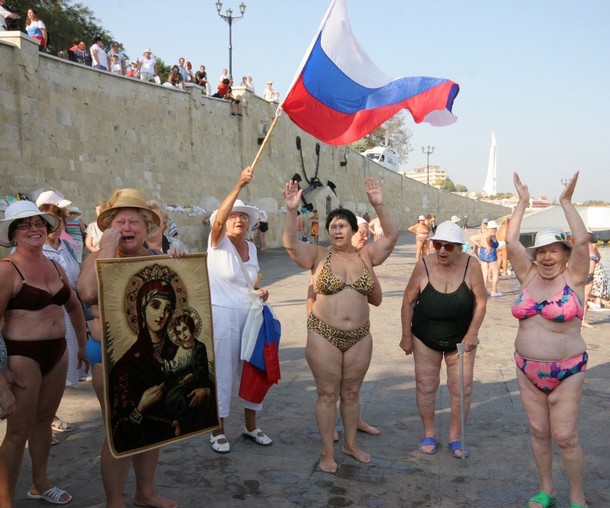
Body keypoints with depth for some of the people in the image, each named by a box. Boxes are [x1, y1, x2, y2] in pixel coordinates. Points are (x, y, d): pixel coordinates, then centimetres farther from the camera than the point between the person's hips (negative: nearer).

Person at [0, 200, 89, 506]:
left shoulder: (54, 266, 8)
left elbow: (74, 306, 20)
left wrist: (83, 344, 21)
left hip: (57, 352, 7)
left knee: (44, 420, 19)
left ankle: (40, 483, 37)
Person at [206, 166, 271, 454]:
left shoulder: (252, 248, 10)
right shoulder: (218, 242, -8)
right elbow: (218, 218, -31)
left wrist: (258, 293, 0)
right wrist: (238, 186, -39)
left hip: (249, 315, 6)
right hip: (222, 316, -6)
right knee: (222, 374, 3)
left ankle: (251, 427, 30)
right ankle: (218, 431, 20)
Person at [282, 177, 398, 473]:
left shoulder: (366, 255, 4)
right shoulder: (318, 255, -2)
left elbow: (392, 236, -6)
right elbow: (290, 244, -17)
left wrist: (378, 206, -19)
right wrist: (292, 211, -31)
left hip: (359, 337, 3)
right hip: (323, 336, -2)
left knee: (351, 393, 16)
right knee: (328, 394, 6)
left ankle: (351, 443, 34)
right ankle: (327, 453, 20)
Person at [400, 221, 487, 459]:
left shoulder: (471, 265, -17)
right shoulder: (424, 265, -17)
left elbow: (481, 300, -8)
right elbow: (409, 301, -8)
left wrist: (472, 333, -13)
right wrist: (406, 336, -5)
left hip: (461, 338, 0)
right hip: (425, 338, 0)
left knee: (462, 388, 4)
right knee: (426, 386, 6)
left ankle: (455, 437, 22)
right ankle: (429, 434, 24)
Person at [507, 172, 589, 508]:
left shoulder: (573, 277, -6)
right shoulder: (528, 276, 3)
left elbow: (581, 241, -20)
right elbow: (511, 242, -5)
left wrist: (566, 201, -17)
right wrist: (522, 203, -3)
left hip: (566, 371, -4)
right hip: (527, 369, 4)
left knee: (565, 437, 2)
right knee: (538, 432, 13)